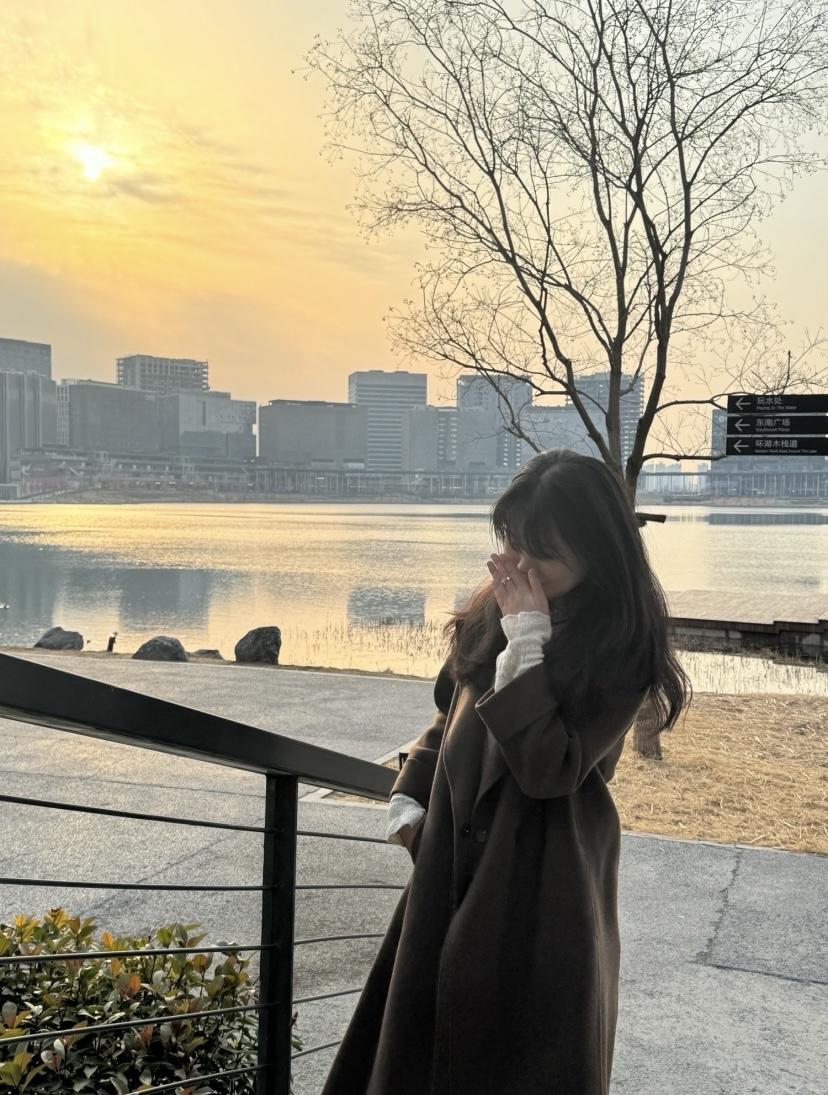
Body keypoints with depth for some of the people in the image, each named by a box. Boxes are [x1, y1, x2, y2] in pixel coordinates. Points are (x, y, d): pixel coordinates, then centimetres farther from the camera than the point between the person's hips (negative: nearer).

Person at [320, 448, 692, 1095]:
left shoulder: (622, 646, -16)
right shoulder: (495, 610, 2)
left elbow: (548, 768, -24)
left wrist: (527, 643, -25)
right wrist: (410, 797, 3)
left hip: (544, 884, -6)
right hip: (455, 863, 6)